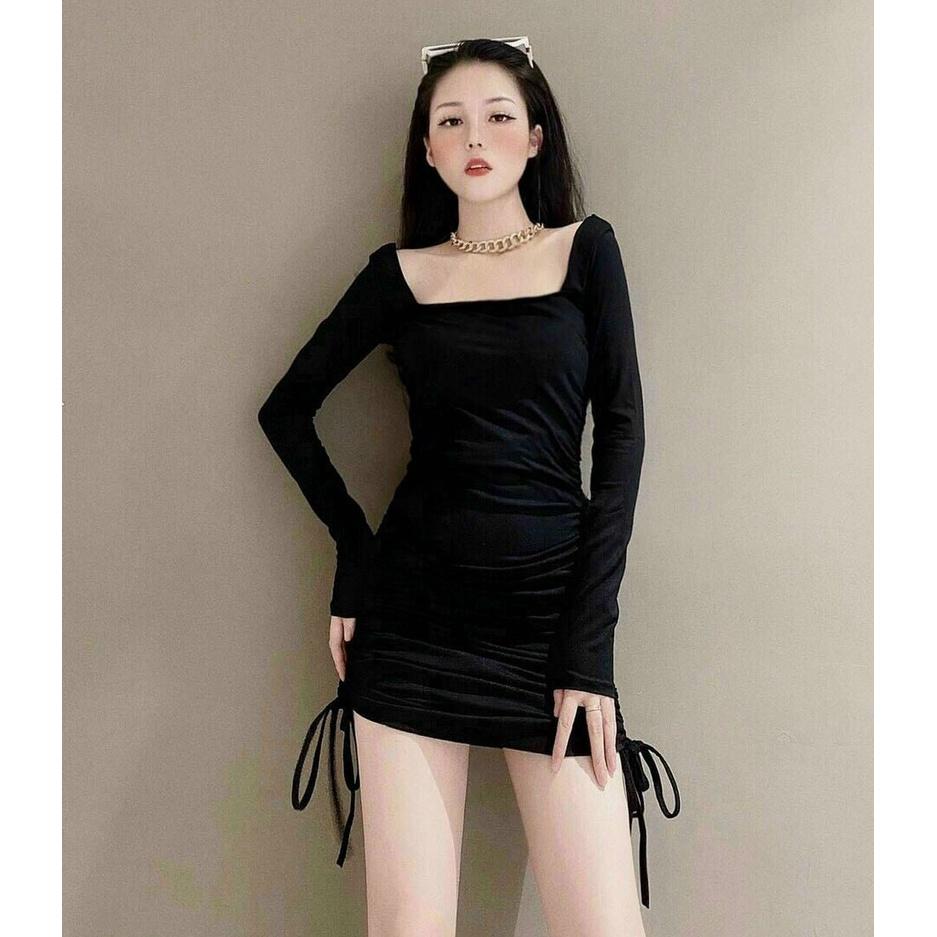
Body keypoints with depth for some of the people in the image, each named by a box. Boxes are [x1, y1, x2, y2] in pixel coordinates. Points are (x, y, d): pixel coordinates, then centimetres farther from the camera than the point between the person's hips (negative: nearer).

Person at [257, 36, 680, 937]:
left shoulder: (585, 250, 6)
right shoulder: (399, 273, 8)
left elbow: (620, 434, -1)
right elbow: (287, 408, 14)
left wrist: (589, 642, -8)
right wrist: (353, 548, 1)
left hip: (549, 602, 0)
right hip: (414, 607, 1)